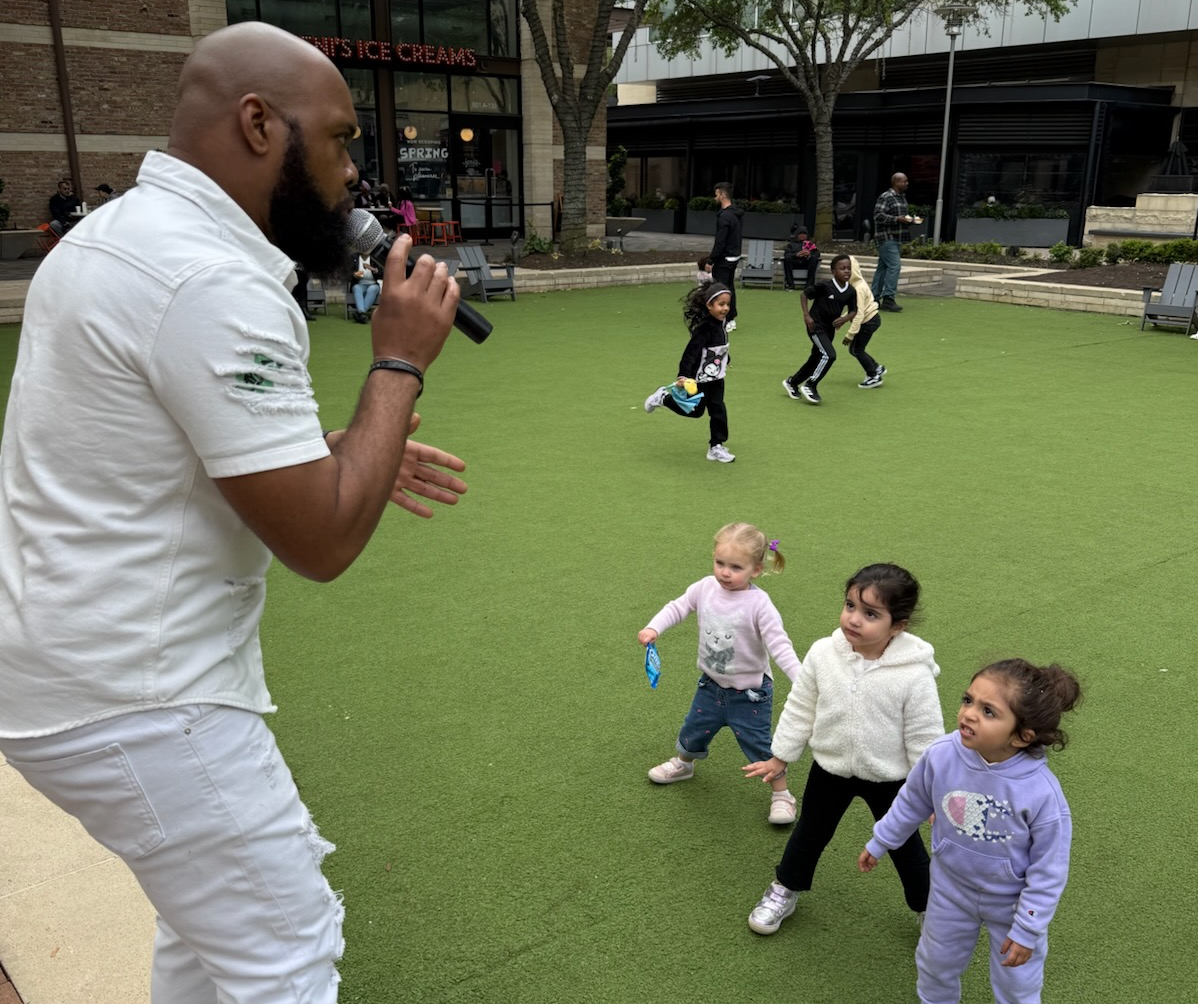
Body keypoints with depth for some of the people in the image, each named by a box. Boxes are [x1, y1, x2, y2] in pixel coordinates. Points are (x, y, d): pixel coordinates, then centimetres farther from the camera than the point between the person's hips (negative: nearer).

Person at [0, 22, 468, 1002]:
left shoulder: (113, 234, 9)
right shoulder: (214, 283, -23)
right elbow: (322, 543, -23)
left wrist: (352, 457, 10)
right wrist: (400, 362, -13)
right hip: (131, 700, -10)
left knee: (214, 904, 25)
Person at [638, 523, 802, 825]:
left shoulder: (758, 604, -26)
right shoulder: (706, 588, -12)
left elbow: (779, 645, -27)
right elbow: (678, 607, 2)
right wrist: (653, 628, -15)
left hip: (749, 692, -5)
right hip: (711, 685, 5)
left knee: (759, 746, 4)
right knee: (692, 732, 23)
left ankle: (781, 794, 28)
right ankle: (683, 764, 54)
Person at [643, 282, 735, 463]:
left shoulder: (720, 323, -1)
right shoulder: (704, 328, -26)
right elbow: (691, 352, -31)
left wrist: (725, 363, 29)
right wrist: (683, 376, -38)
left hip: (716, 378, 7)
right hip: (700, 378, -7)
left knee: (718, 411, 5)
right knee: (695, 411, 7)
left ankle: (716, 447, 15)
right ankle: (663, 397, 26)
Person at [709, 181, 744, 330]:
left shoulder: (725, 216, -21)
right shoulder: (735, 214, 10)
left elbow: (720, 242, -23)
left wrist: (711, 261, -17)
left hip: (725, 259, -10)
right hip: (734, 256, 10)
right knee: (729, 287, 15)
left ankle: (725, 321, -4)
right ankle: (731, 319, 21)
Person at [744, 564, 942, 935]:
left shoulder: (915, 675, -27)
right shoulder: (823, 654, -19)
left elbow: (925, 738, -16)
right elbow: (799, 709, -5)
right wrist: (780, 756, 3)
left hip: (888, 778, -2)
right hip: (830, 768, 3)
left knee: (905, 846, 19)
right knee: (810, 833, 22)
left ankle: (929, 909, 44)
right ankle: (784, 891, 46)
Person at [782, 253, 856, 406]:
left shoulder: (851, 291, -4)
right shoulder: (824, 286, -18)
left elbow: (853, 311, 6)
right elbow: (805, 294, -7)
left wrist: (845, 318, -15)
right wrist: (806, 315, -13)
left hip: (830, 329, 7)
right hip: (816, 326, -7)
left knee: (815, 359, 16)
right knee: (829, 355, -21)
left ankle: (792, 382, 36)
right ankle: (810, 386, -7)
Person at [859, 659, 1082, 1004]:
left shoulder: (1042, 793, -35)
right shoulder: (941, 755, -26)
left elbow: (1049, 870, -20)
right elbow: (912, 803, -4)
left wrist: (1027, 930, -13)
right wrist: (879, 842, 9)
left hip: (1011, 903, -3)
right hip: (951, 887, 3)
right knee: (936, 962, 26)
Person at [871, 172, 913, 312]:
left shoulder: (902, 198, 18)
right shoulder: (885, 197, -11)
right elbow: (878, 215, -19)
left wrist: (910, 219, 9)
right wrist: (897, 219, -24)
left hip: (896, 238, 9)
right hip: (887, 238, -9)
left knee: (883, 267, 10)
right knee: (894, 266, -16)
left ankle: (874, 298, 13)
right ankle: (888, 298, -15)